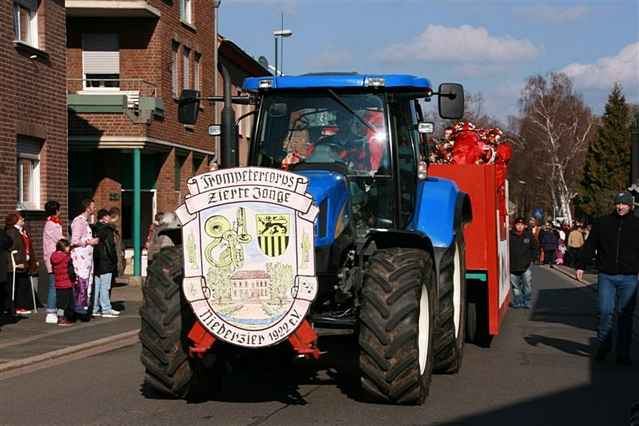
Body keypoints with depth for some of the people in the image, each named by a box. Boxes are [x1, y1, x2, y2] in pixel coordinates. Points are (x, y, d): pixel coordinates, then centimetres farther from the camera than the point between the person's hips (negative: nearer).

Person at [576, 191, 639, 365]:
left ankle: (623, 353, 9)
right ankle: (602, 344, 15)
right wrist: (580, 266, 2)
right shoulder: (603, 223, 5)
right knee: (605, 311, -5)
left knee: (625, 315, 3)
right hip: (606, 276, 0)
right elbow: (589, 246, 8)